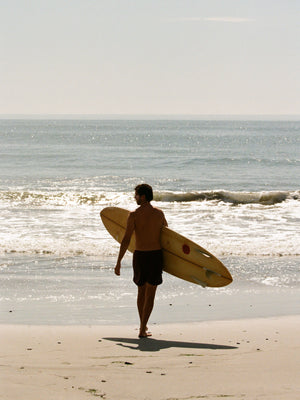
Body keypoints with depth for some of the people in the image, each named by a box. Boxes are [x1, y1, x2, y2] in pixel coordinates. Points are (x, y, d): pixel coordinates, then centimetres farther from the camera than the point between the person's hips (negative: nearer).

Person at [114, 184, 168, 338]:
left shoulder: (134, 215, -9)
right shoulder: (159, 213, 2)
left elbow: (126, 240, -12)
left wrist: (118, 262, -8)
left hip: (139, 256, -1)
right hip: (156, 255, 1)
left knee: (141, 291, 18)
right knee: (150, 294, 3)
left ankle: (142, 325, 29)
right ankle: (142, 330, -3)